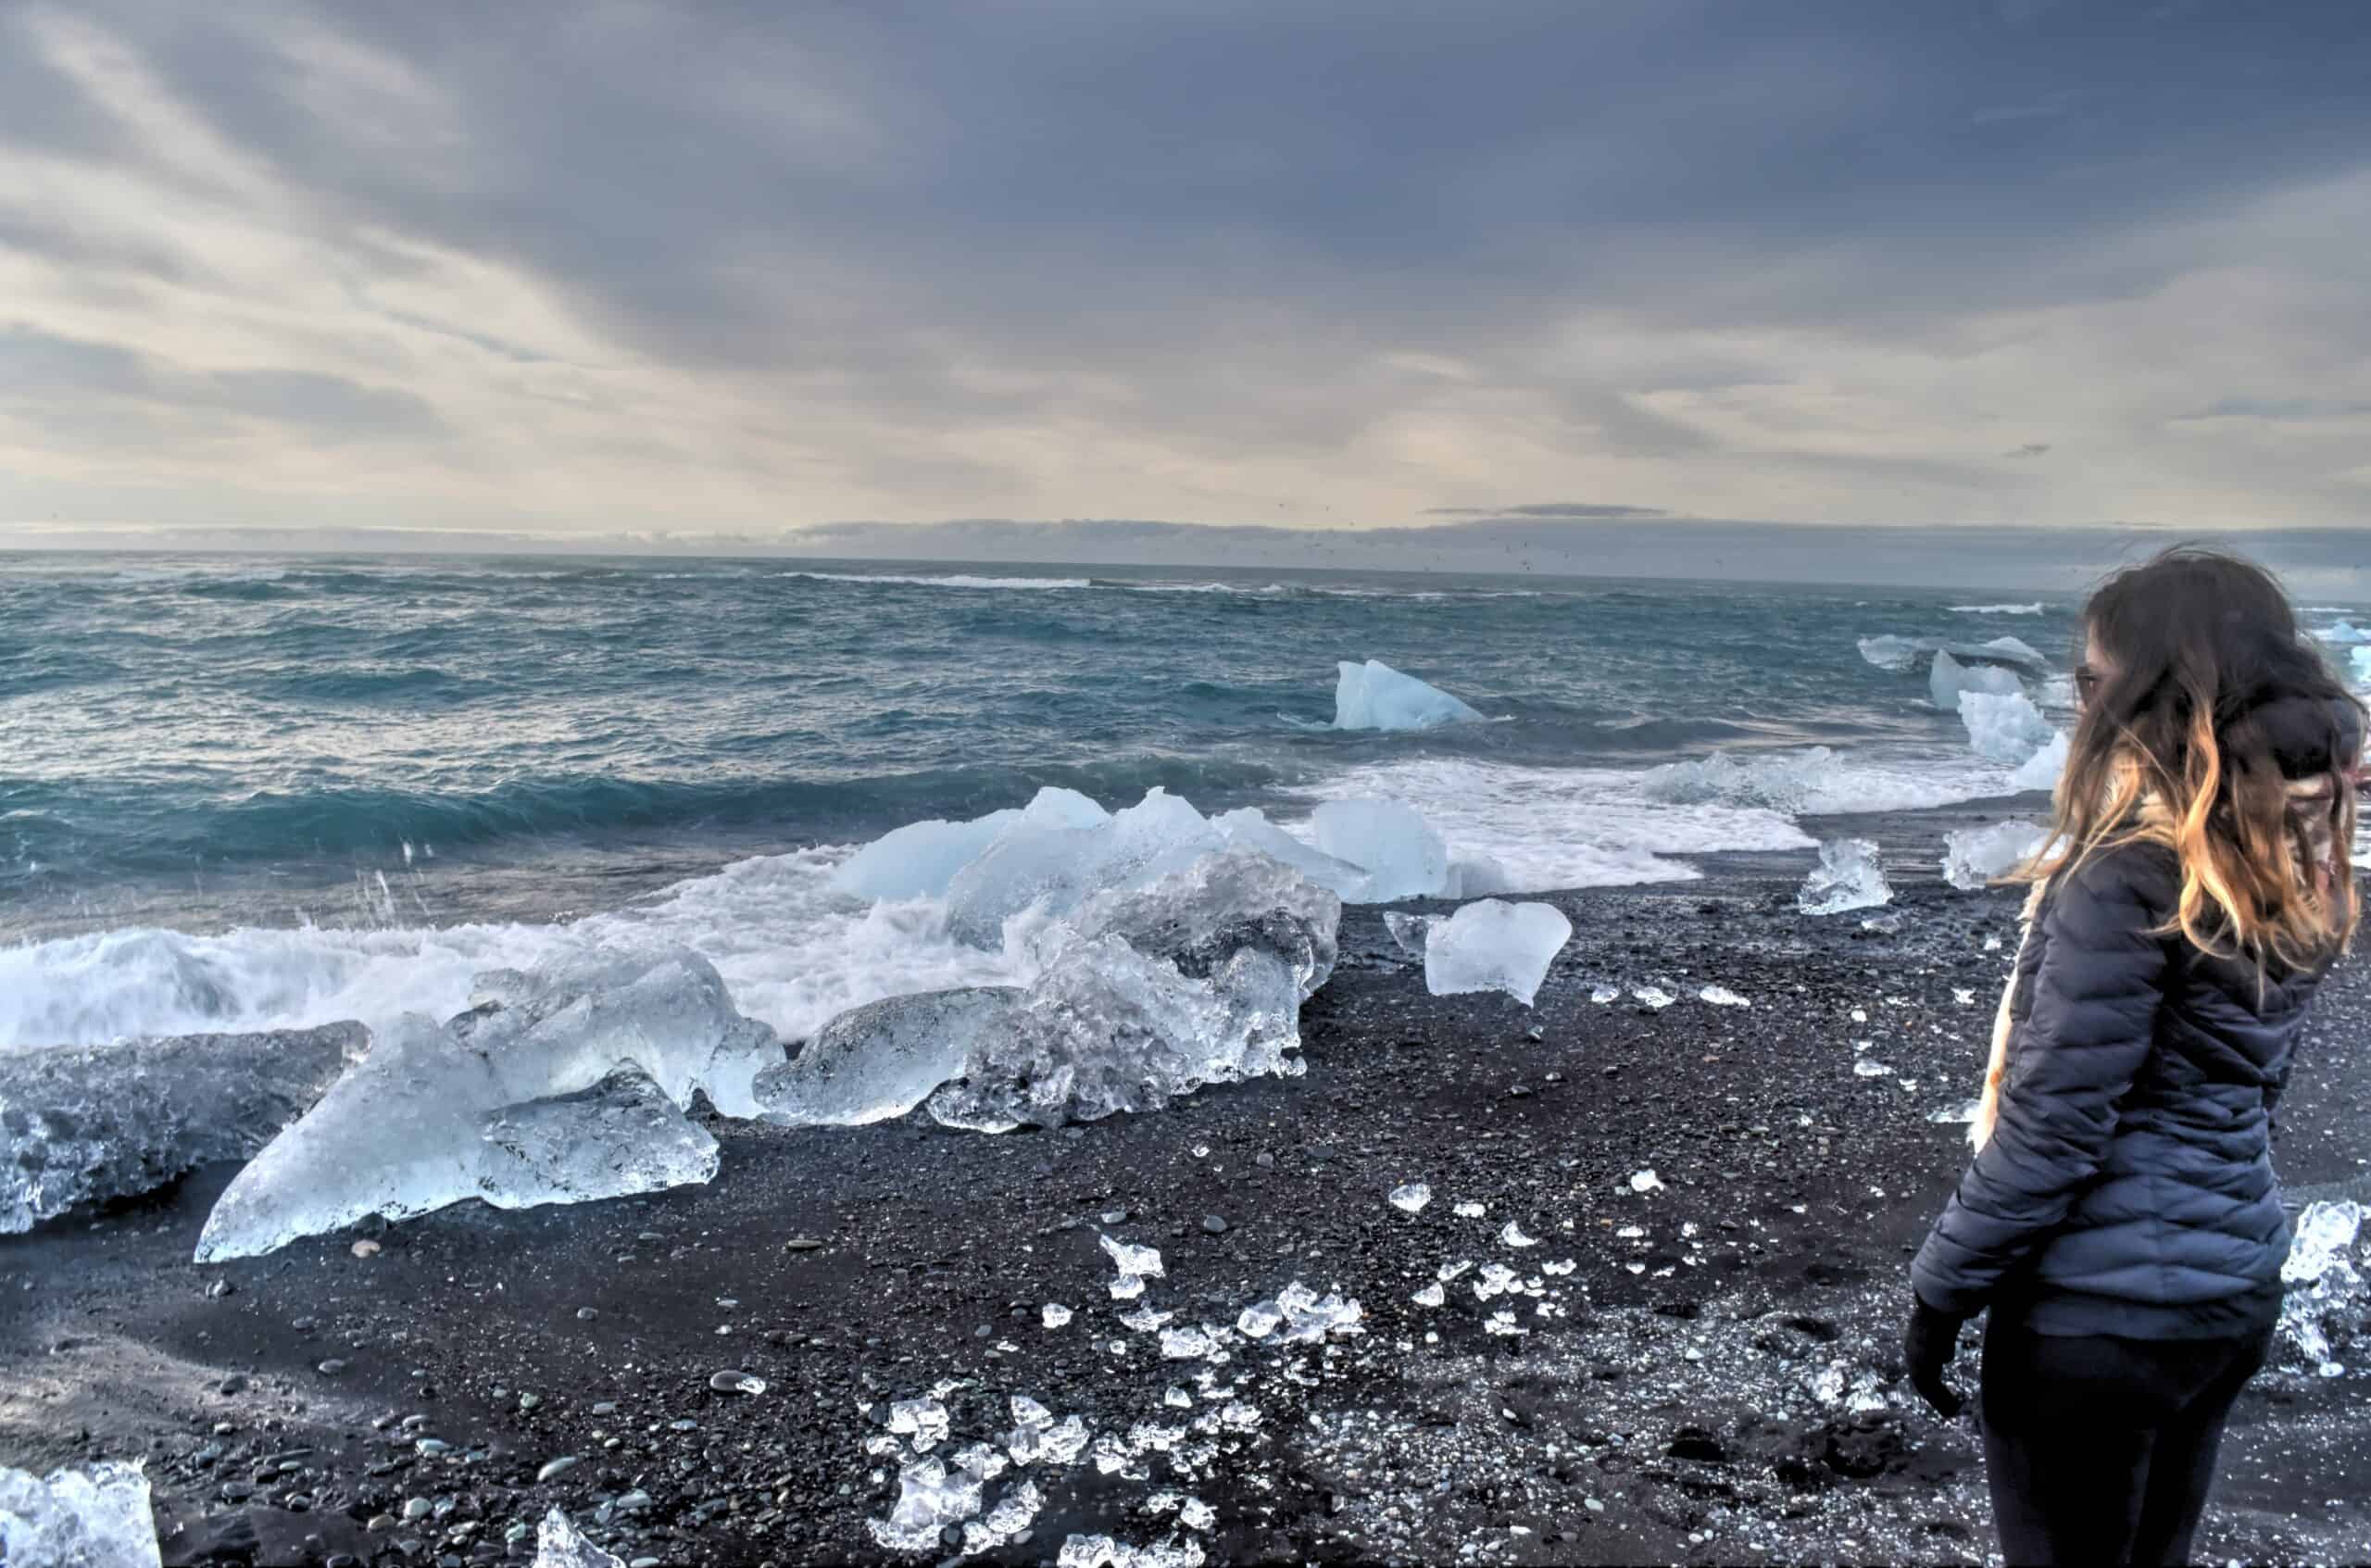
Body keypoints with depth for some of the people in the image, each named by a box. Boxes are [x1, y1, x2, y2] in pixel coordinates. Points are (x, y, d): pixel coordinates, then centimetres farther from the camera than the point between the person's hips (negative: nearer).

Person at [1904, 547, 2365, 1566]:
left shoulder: (2131, 878, -23)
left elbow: (2050, 1129, -21)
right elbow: (2243, 1082, 12)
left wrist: (1939, 1293, -12)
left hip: (2099, 1306, -8)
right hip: (2236, 1287, 8)